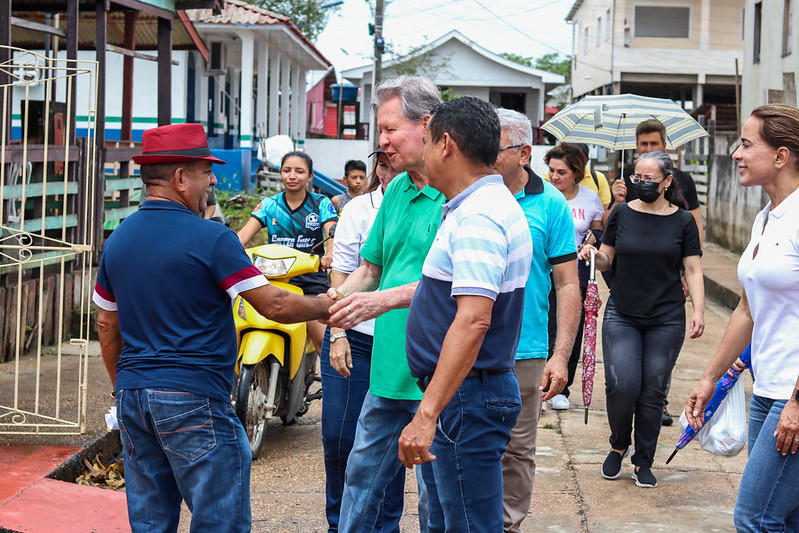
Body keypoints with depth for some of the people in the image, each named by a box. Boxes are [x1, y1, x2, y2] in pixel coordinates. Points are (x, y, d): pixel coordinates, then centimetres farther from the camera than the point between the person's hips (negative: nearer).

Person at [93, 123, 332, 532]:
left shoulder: (118, 239, 9)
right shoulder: (210, 239, -12)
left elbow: (107, 326, 16)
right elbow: (274, 306, -11)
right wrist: (328, 306, 5)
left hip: (132, 395, 7)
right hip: (193, 400, -7)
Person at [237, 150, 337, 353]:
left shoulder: (321, 203, 7)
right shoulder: (269, 205, 11)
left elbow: (333, 234, -8)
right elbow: (245, 233, -1)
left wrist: (329, 256, -31)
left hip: (312, 278, -1)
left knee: (323, 341, -11)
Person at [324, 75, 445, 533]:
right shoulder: (396, 191, 13)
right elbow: (371, 267, 20)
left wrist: (388, 298, -29)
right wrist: (340, 297, -1)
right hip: (388, 373, 8)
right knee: (362, 477, 15)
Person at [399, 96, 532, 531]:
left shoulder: (477, 218, -20)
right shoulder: (492, 204, 15)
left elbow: (473, 321, -30)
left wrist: (427, 414, -33)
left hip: (467, 397, -11)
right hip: (476, 390, 11)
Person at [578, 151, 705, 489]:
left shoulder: (683, 221, 2)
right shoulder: (622, 214, 4)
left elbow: (693, 270, 4)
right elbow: (607, 260, 10)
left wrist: (699, 311, -7)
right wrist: (592, 255, -12)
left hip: (666, 321, 0)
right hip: (621, 315, 0)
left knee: (652, 392, 1)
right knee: (622, 386, -12)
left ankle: (643, 462, 17)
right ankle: (618, 446, 16)